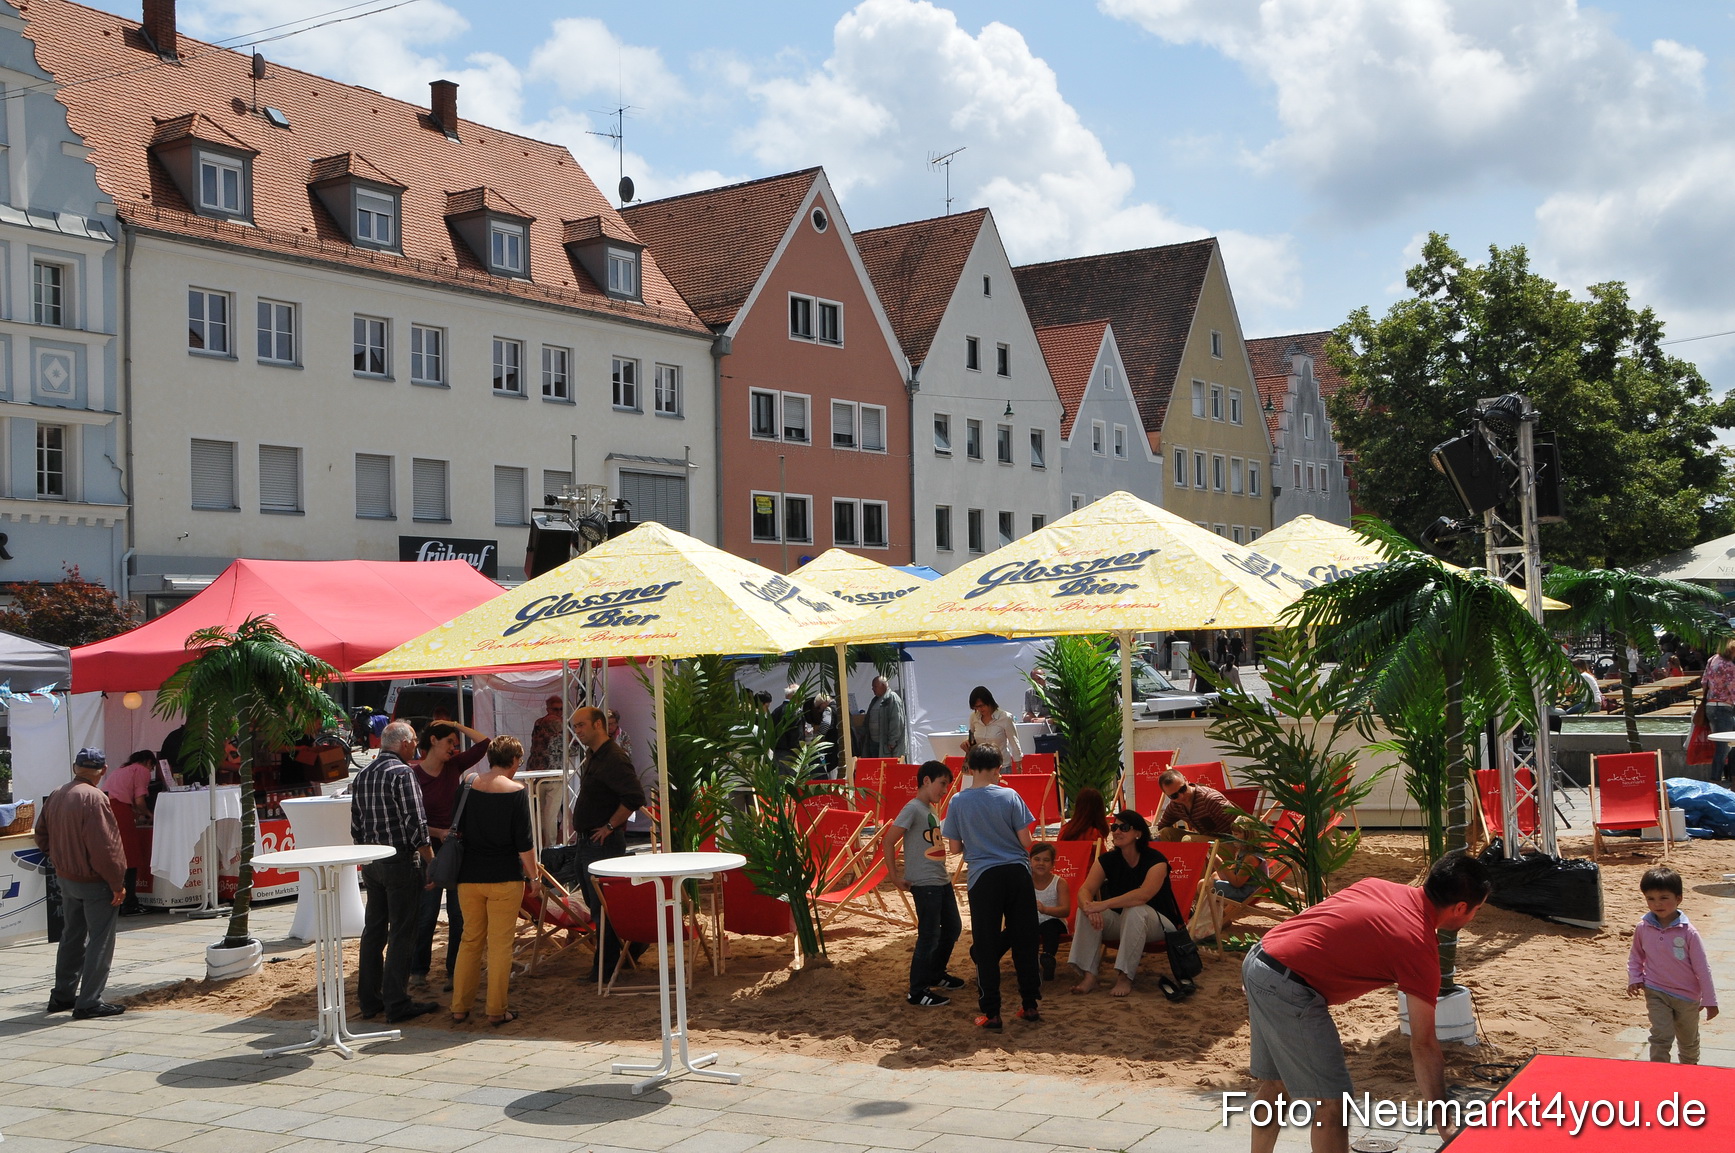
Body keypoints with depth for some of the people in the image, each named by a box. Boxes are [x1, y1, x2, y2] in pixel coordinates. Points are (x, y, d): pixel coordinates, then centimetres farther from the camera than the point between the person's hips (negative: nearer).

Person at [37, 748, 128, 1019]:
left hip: (66, 878, 8)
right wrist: (117, 883, -16)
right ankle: (89, 1002, -1)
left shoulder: (56, 796, 5)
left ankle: (62, 995, 28)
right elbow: (104, 846, -24)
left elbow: (42, 837, 14)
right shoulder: (94, 798, -21)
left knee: (72, 937, 20)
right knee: (100, 941, 0)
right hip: (94, 882, -8)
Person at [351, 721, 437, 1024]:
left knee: (373, 931, 13)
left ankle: (369, 1001, 18)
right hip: (401, 862, -8)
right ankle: (396, 1004, -1)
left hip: (370, 862, 8)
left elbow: (355, 827, 15)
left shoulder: (361, 776, 11)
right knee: (402, 933, -2)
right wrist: (430, 861, -10)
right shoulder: (402, 773, -13)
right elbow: (416, 823, -16)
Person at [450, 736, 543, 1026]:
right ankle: (496, 1010, 7)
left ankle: (460, 1007, 18)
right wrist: (533, 874, 1)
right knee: (500, 943, 3)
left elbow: (457, 830, 9)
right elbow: (524, 842, -10)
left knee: (470, 940, 15)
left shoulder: (469, 785, 2)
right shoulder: (516, 791, -11)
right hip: (505, 877, -4)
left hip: (470, 877, 4)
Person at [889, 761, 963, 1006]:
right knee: (929, 935, -7)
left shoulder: (931, 809, 13)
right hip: (924, 883, -9)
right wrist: (895, 877, -14)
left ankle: (936, 974, 35)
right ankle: (918, 992, 1)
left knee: (952, 928, 18)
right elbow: (889, 841, -16)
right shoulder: (913, 808, -13)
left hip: (942, 880, 9)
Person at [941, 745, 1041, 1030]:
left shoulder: (958, 802, -2)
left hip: (983, 878, -1)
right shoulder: (1010, 796, -4)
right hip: (1017, 873, 1)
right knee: (1024, 941, 12)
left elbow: (955, 847, 3)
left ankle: (991, 1013, 7)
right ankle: (1030, 1004, 19)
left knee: (986, 947, 5)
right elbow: (1026, 842, -4)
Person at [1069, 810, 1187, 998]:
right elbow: (1085, 889, -16)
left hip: (1159, 923, -5)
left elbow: (1144, 895, -35)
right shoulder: (1107, 860, -2)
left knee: (1134, 910, -37)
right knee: (1085, 911, -22)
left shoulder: (1155, 860, -18)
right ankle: (1089, 976, -27)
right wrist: (1089, 906, -41)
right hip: (1121, 923, 5)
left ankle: (1125, 977, -33)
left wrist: (1104, 904, -43)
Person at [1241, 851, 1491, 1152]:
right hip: (1286, 989, -9)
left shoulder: (1377, 886, 10)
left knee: (1275, 1083, 23)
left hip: (1257, 960, 9)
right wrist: (1444, 1125, 1)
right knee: (1332, 1101, -1)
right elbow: (1423, 1046, -7)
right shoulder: (1420, 947, -11)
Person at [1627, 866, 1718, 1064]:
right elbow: (1635, 957, 9)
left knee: (1689, 1040, 19)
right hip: (1656, 993, 0)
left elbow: (1702, 967, -10)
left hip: (1687, 996, 0)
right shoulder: (1643, 928, -8)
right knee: (1661, 1037, -11)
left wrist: (1709, 1000, -7)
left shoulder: (1687, 931, -17)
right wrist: (1634, 979, -7)